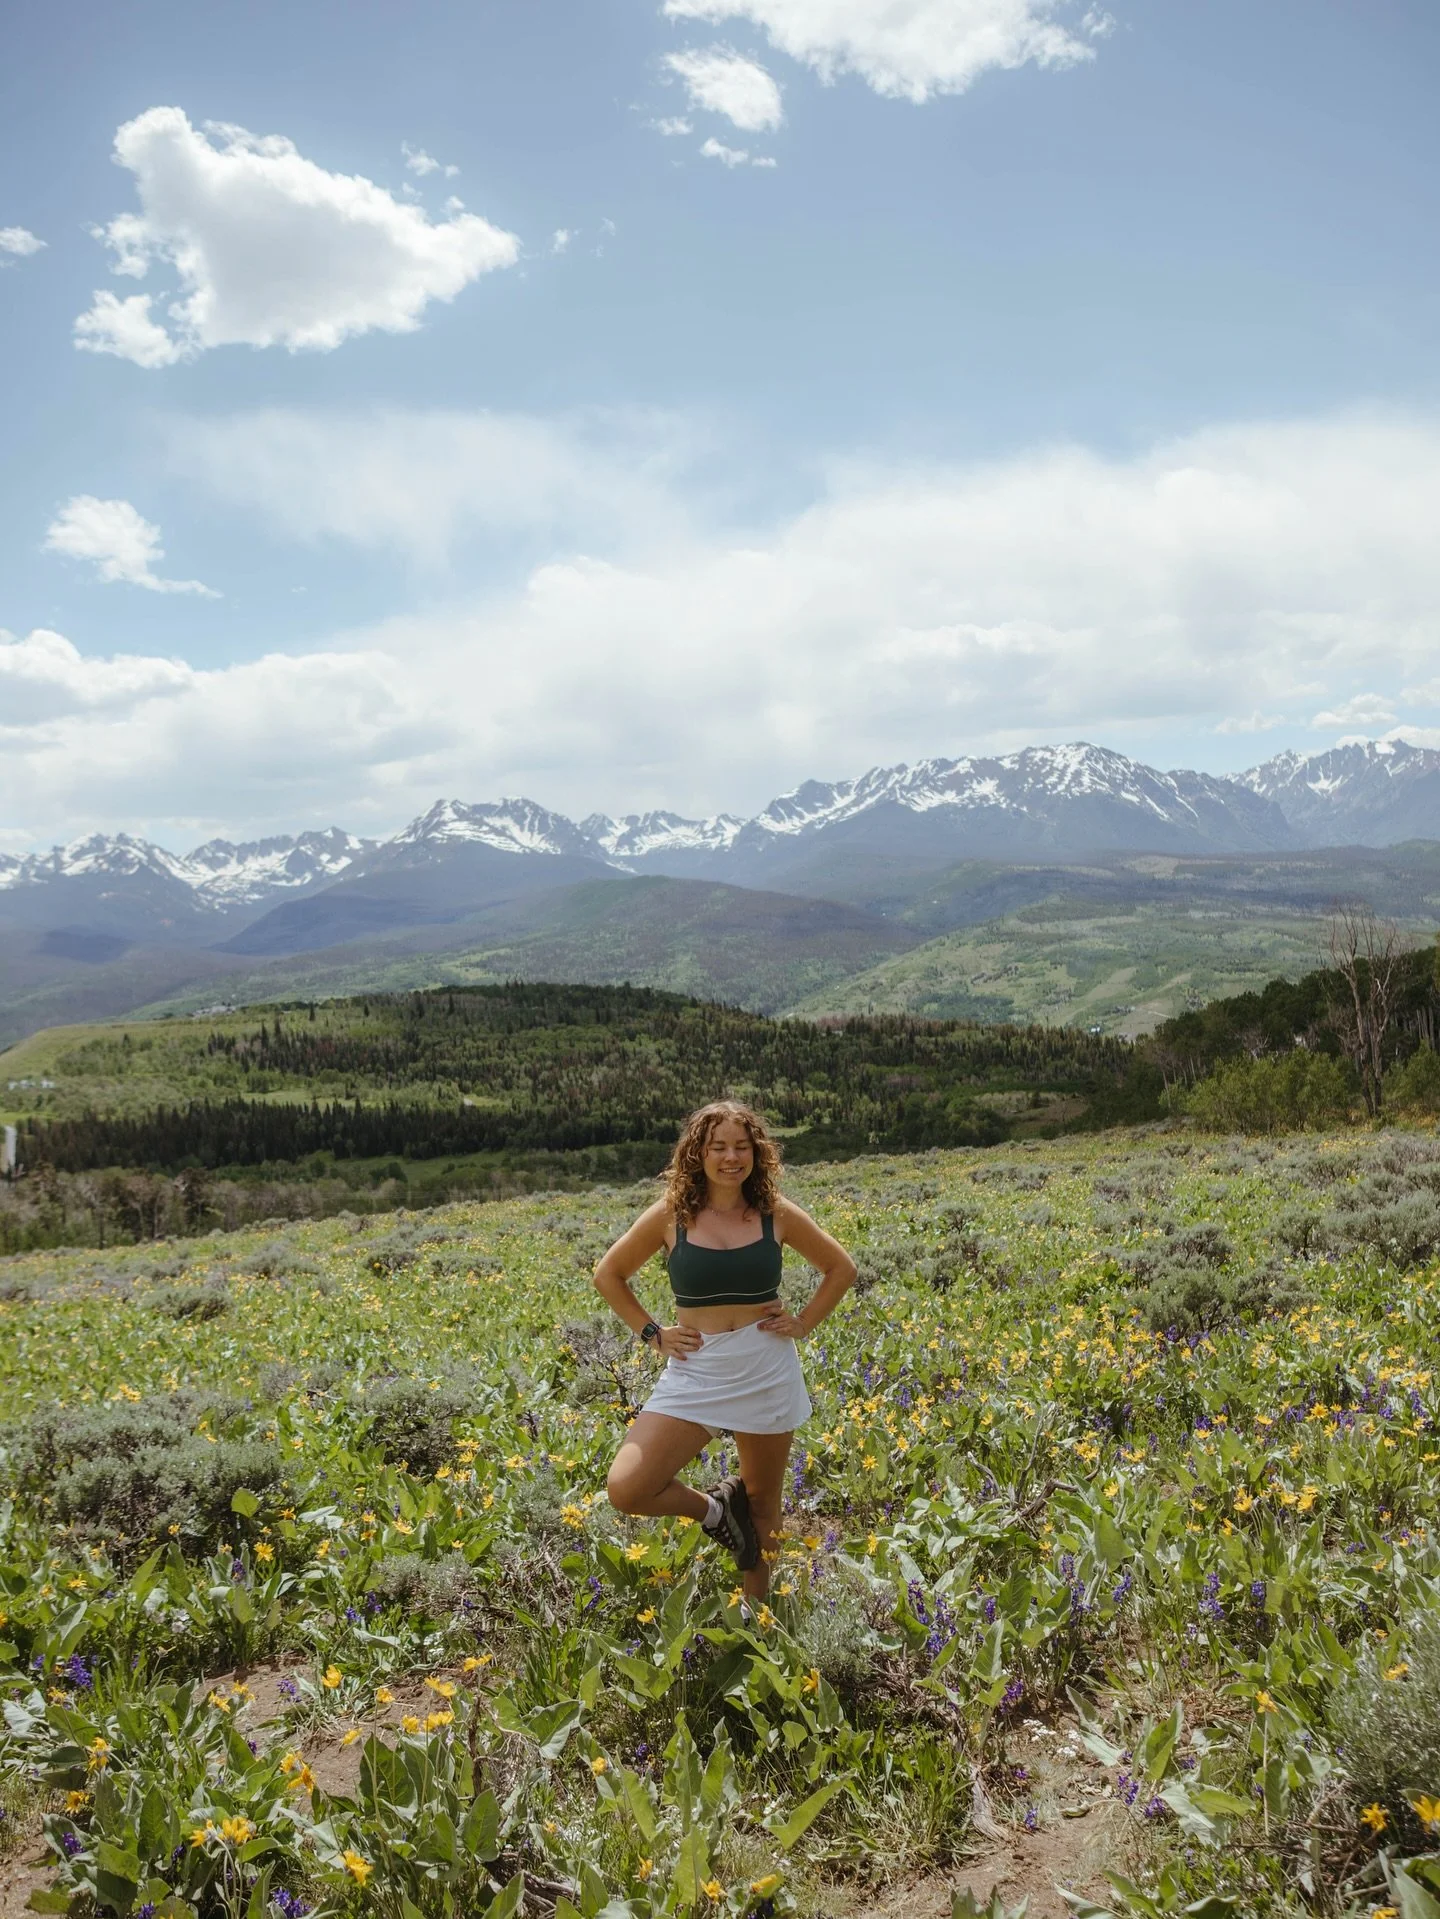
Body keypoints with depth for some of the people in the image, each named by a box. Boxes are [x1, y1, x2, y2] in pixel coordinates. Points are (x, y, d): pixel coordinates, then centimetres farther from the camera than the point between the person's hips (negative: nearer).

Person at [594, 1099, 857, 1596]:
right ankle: (715, 1508, 13)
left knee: (763, 1501, 14)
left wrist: (804, 1323, 1)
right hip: (696, 1374, 0)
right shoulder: (671, 1215, -5)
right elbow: (608, 1276, 8)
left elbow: (841, 1268, 12)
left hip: (767, 1374, 1)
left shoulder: (776, 1214, -2)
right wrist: (652, 1333, 0)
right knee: (626, 1490, -15)